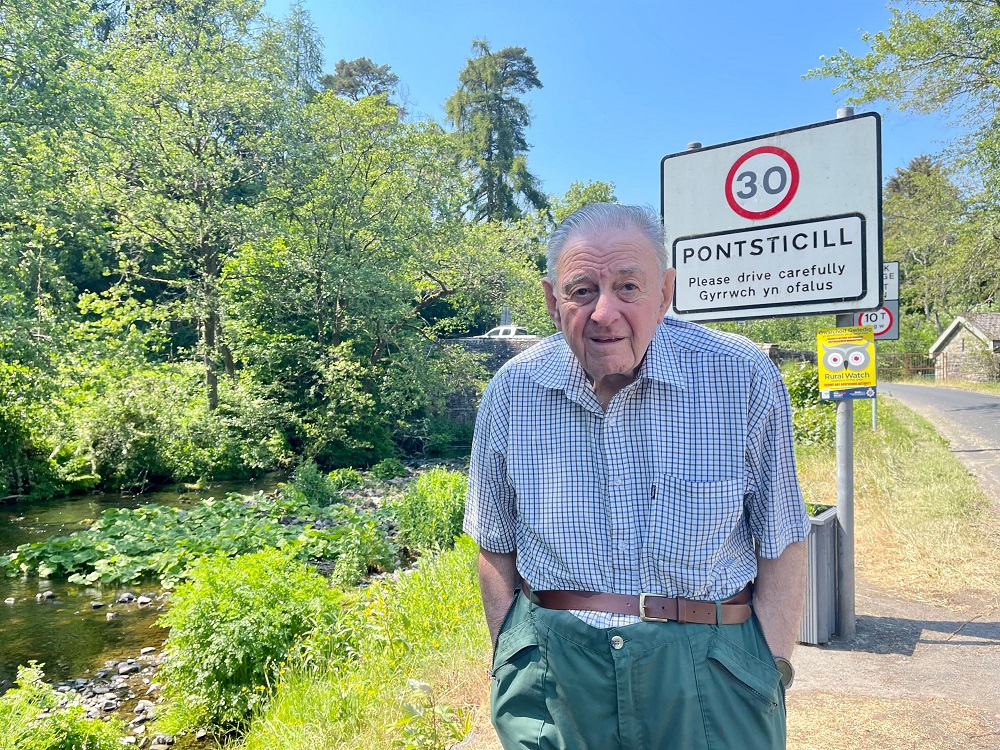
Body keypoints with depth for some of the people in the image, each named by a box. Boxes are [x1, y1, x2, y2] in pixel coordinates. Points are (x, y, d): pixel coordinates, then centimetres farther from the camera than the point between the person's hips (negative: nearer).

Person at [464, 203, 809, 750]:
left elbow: (781, 544, -3)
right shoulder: (511, 393, -6)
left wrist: (771, 677, -5)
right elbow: (496, 549, 5)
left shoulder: (743, 378, -12)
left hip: (709, 671, 0)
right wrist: (509, 664, 2)